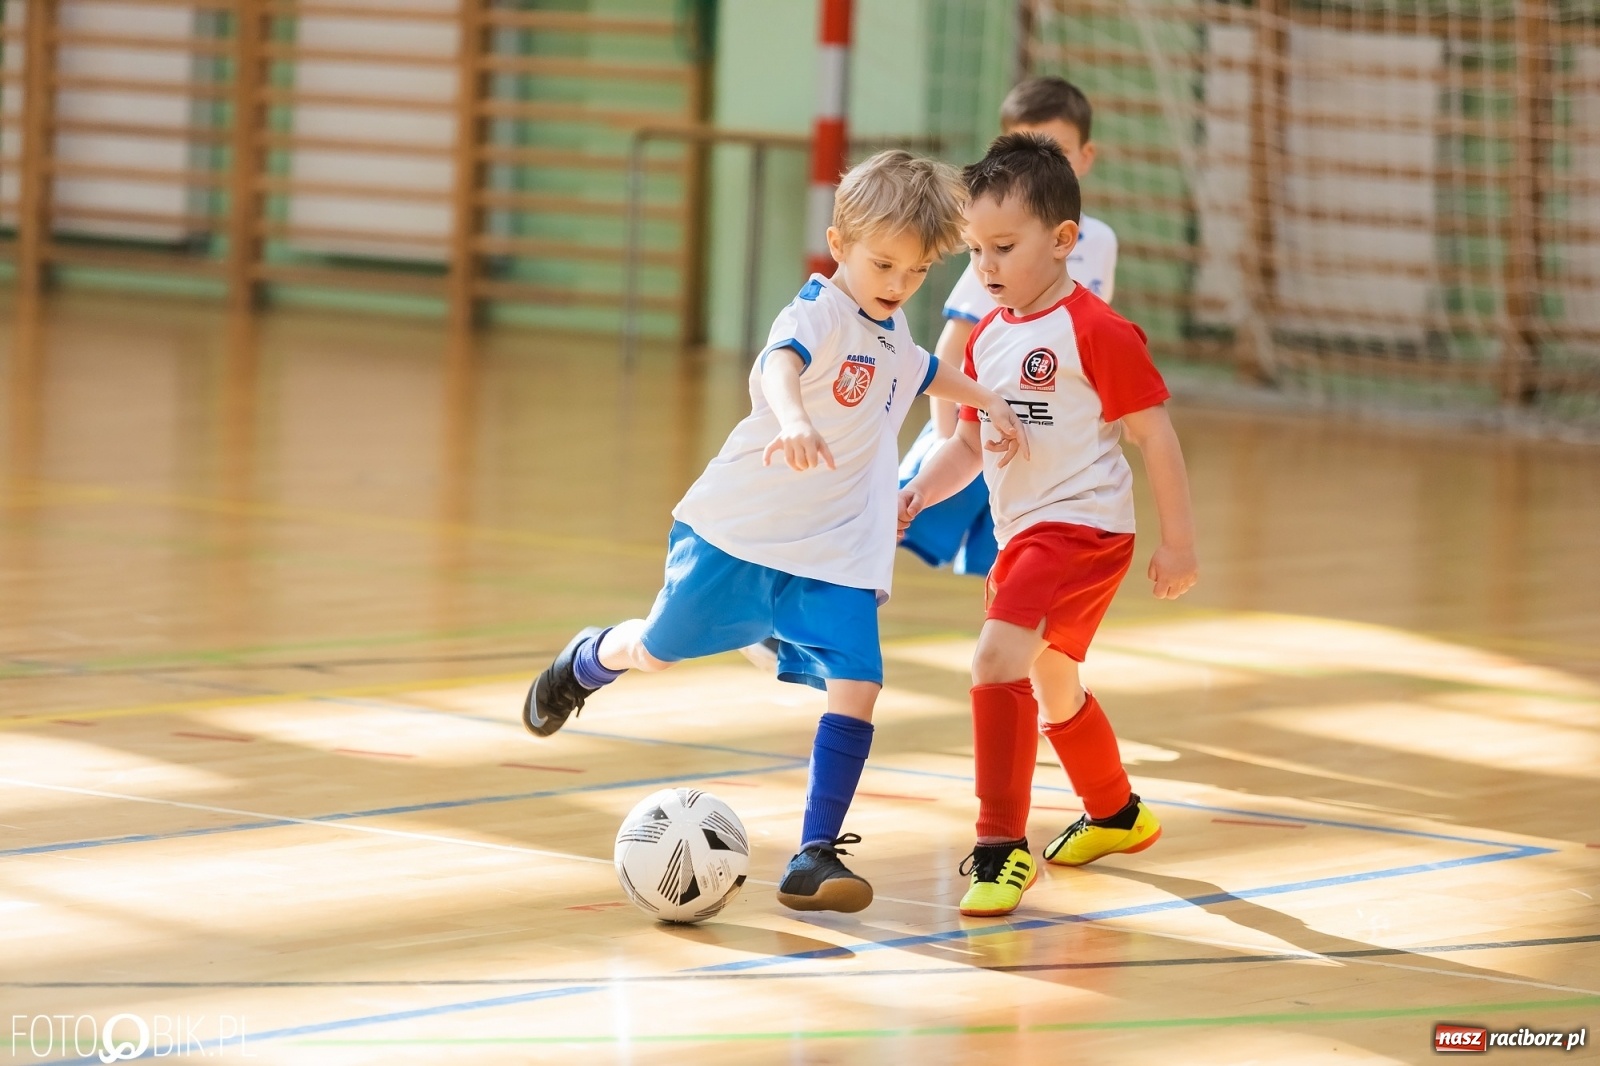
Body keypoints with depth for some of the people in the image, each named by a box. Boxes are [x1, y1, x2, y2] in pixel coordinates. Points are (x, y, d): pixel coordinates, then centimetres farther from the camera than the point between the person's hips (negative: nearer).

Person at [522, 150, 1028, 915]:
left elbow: (927, 373, 38)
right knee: (658, 651, 13)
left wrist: (988, 400, 28)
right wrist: (792, 419, -62)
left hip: (836, 555, 5)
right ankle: (588, 662, 50)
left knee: (857, 685, -14)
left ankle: (814, 858, -11)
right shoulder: (820, 313, -17)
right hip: (740, 533, -5)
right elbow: (778, 365, -42)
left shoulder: (892, 334, 10)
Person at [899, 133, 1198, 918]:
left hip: (1082, 526, -9)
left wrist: (1178, 541, -11)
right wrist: (918, 493, -2)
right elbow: (969, 445, 16)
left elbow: (1155, 437, -11)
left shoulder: (1096, 332, -14)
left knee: (998, 658, -26)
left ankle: (1002, 846, -21)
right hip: (1021, 534, 9)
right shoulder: (986, 338, 9)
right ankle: (1116, 814, 50)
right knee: (1051, 688, 25)